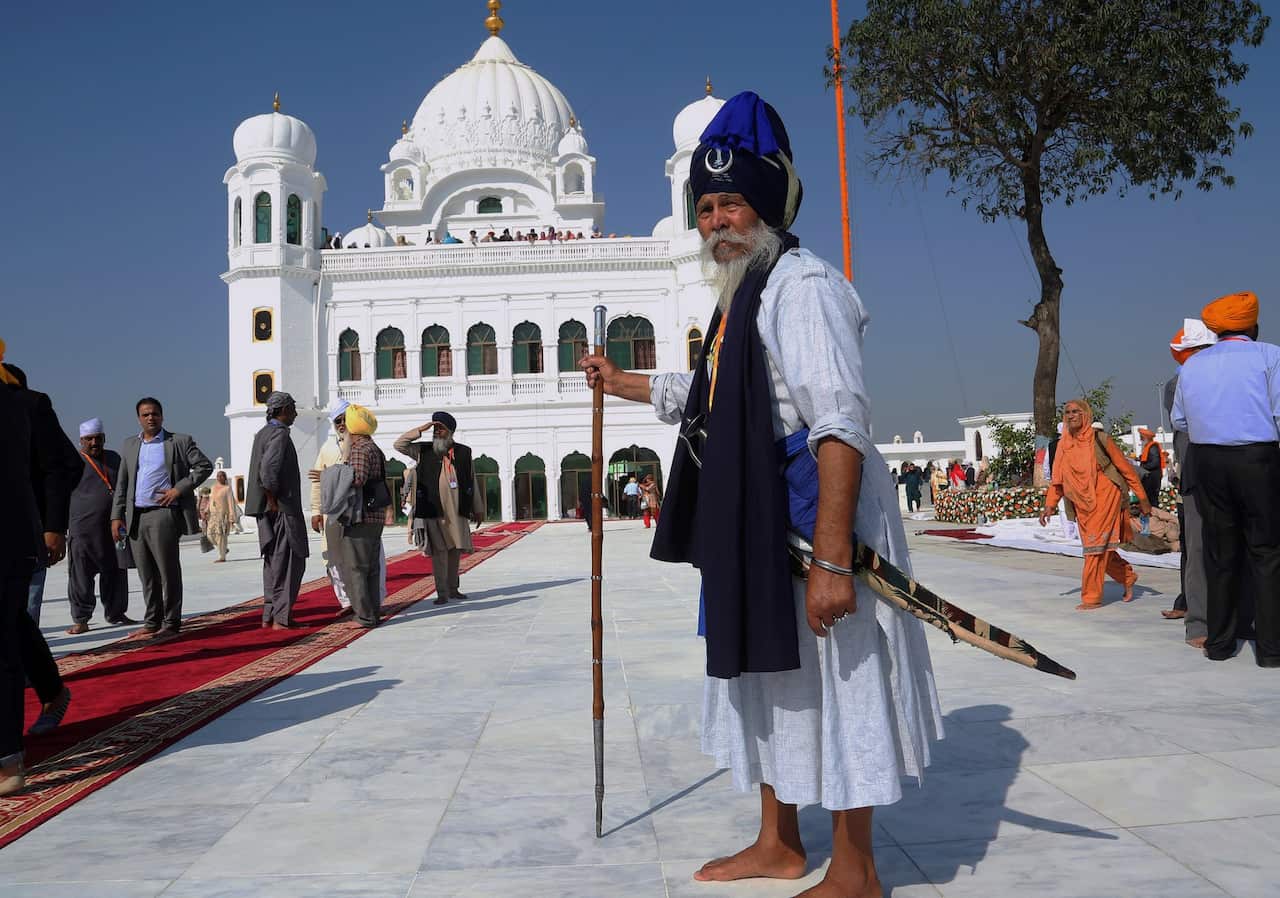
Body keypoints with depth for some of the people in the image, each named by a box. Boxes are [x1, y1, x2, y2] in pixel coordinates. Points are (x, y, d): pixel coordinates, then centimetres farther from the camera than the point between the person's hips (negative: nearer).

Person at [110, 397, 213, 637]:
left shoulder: (180, 441, 2)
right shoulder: (130, 445, 16)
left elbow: (205, 466, 0)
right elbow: (121, 484, 16)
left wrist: (180, 489, -9)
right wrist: (116, 516, 8)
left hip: (163, 514, -5)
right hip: (135, 517, 5)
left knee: (168, 571, -3)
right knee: (147, 574, 9)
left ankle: (171, 623, 3)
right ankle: (152, 622, 17)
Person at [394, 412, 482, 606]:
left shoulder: (464, 452, 8)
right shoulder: (424, 451, 6)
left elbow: (472, 482, 11)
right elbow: (399, 445, 0)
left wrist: (477, 509, 12)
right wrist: (421, 430, -7)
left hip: (457, 511, 2)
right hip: (433, 511, -2)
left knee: (455, 550, 9)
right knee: (438, 551, -3)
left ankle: (453, 588, 22)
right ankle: (442, 592, 2)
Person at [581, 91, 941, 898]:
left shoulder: (803, 285, -15)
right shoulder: (743, 295, 17)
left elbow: (840, 427, -25)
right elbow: (709, 398, 32)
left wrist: (831, 559, -30)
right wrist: (622, 384, 39)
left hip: (810, 513, -10)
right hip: (757, 522, 10)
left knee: (833, 681, 1)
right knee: (771, 678, 18)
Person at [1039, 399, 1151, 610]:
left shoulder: (1099, 439, -8)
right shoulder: (1063, 445, 6)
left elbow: (1125, 467, -3)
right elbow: (1057, 479, 10)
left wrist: (1142, 498, -2)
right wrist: (1050, 505, -1)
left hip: (1105, 497, -6)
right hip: (1082, 504, 6)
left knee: (1096, 546, -10)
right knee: (1101, 549, 12)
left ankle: (1092, 597, -5)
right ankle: (1128, 577, 36)